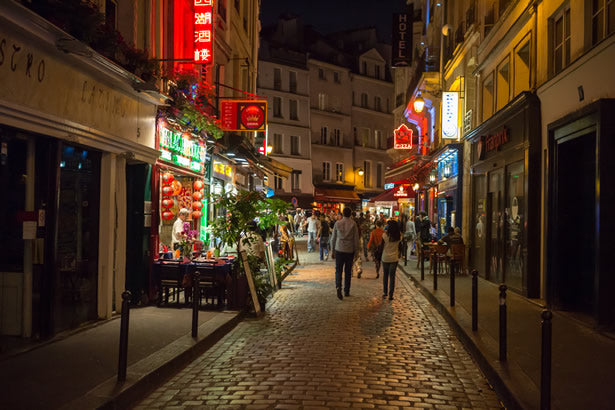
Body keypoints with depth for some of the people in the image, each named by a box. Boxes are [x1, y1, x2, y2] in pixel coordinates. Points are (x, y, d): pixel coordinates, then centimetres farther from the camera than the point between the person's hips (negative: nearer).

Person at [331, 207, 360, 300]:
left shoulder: (337, 223, -2)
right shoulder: (353, 224, -6)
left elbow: (333, 238, 4)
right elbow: (356, 238, -4)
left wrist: (333, 249, 15)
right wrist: (356, 250, 7)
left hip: (339, 249, 0)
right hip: (350, 250, 0)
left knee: (338, 270, 3)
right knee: (348, 271, 11)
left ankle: (338, 287, -22)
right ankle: (347, 291, 17)